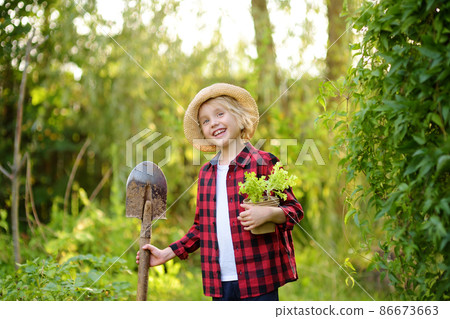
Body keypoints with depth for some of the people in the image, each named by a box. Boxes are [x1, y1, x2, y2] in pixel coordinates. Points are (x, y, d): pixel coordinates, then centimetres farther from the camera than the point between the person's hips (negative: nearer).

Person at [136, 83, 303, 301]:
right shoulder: (206, 172, 13)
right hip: (220, 282, 5)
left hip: (259, 281, -5)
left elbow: (294, 209, -2)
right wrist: (166, 254, 17)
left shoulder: (263, 163, -3)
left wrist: (269, 213, -21)